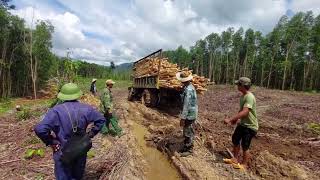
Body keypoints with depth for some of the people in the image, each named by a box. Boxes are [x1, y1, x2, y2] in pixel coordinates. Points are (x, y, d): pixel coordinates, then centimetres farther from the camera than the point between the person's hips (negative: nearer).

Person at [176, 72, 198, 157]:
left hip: (189, 114, -10)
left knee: (188, 132, 5)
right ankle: (186, 147, 35)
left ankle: (189, 150, 22)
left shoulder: (188, 90, -25)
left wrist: (183, 118, -23)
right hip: (191, 113, 10)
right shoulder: (190, 86, 6)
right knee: (188, 131, 20)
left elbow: (186, 105, -26)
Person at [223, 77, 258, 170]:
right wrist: (236, 119, 14)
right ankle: (235, 159, 34)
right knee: (235, 140, 16)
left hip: (250, 126, -9)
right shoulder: (243, 96, 5)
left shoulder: (249, 97, -27)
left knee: (245, 146, 5)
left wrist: (230, 119, -41)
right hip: (242, 123, 9)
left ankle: (244, 164, 27)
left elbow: (244, 112, -38)